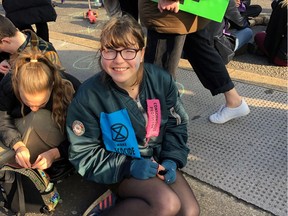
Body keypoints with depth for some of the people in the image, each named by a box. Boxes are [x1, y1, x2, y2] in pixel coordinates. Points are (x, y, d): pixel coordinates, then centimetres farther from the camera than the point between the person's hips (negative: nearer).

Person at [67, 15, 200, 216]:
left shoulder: (162, 80, -11)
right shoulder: (89, 95, -20)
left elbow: (176, 125, 3)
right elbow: (83, 154, -13)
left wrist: (171, 160, -12)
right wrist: (128, 166, -24)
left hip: (156, 159, 5)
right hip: (119, 168, -4)